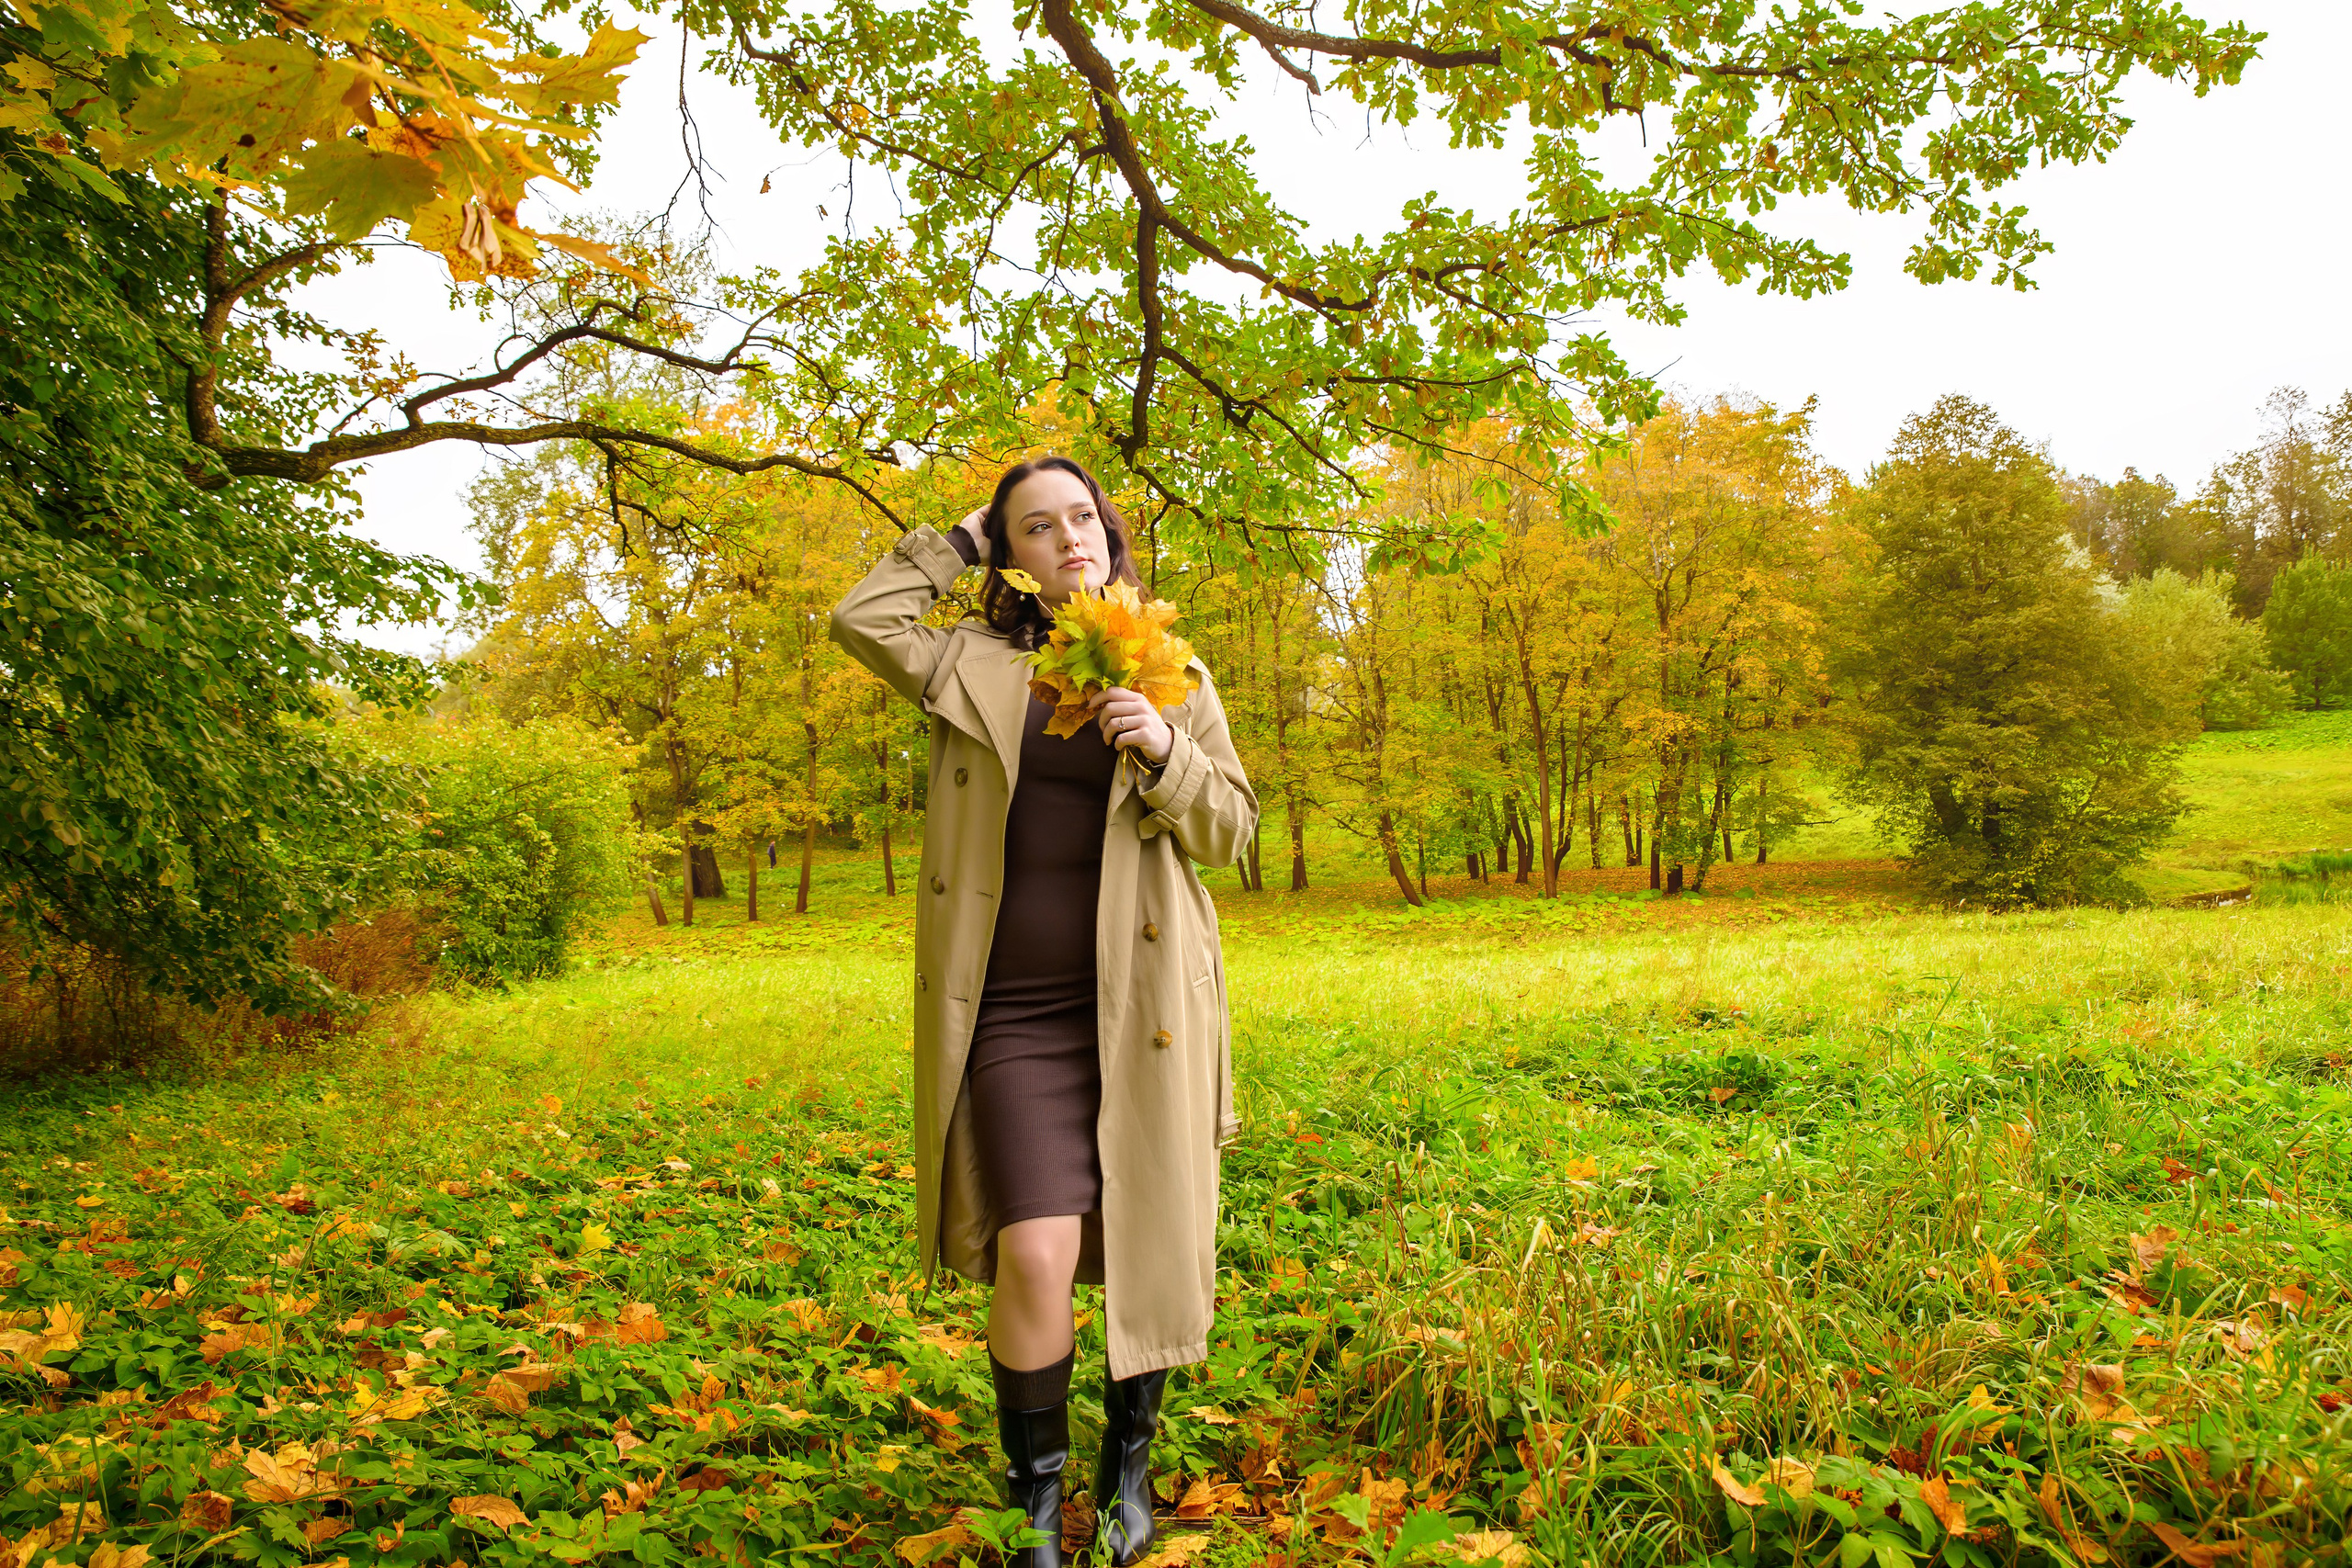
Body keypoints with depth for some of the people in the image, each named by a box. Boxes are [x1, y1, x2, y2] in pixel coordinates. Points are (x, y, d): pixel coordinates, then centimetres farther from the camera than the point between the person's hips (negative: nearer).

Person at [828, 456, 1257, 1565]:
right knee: (1035, 1255, -12)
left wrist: (1165, 752, -13)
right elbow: (862, 620, -4)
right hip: (1016, 1010, -1)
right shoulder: (978, 666, 9)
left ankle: (1129, 1468, 34)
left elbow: (1230, 829, 6)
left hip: (1141, 1006, 2)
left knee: (1145, 1249, 9)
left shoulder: (1173, 674, 9)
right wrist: (958, 542, 7)